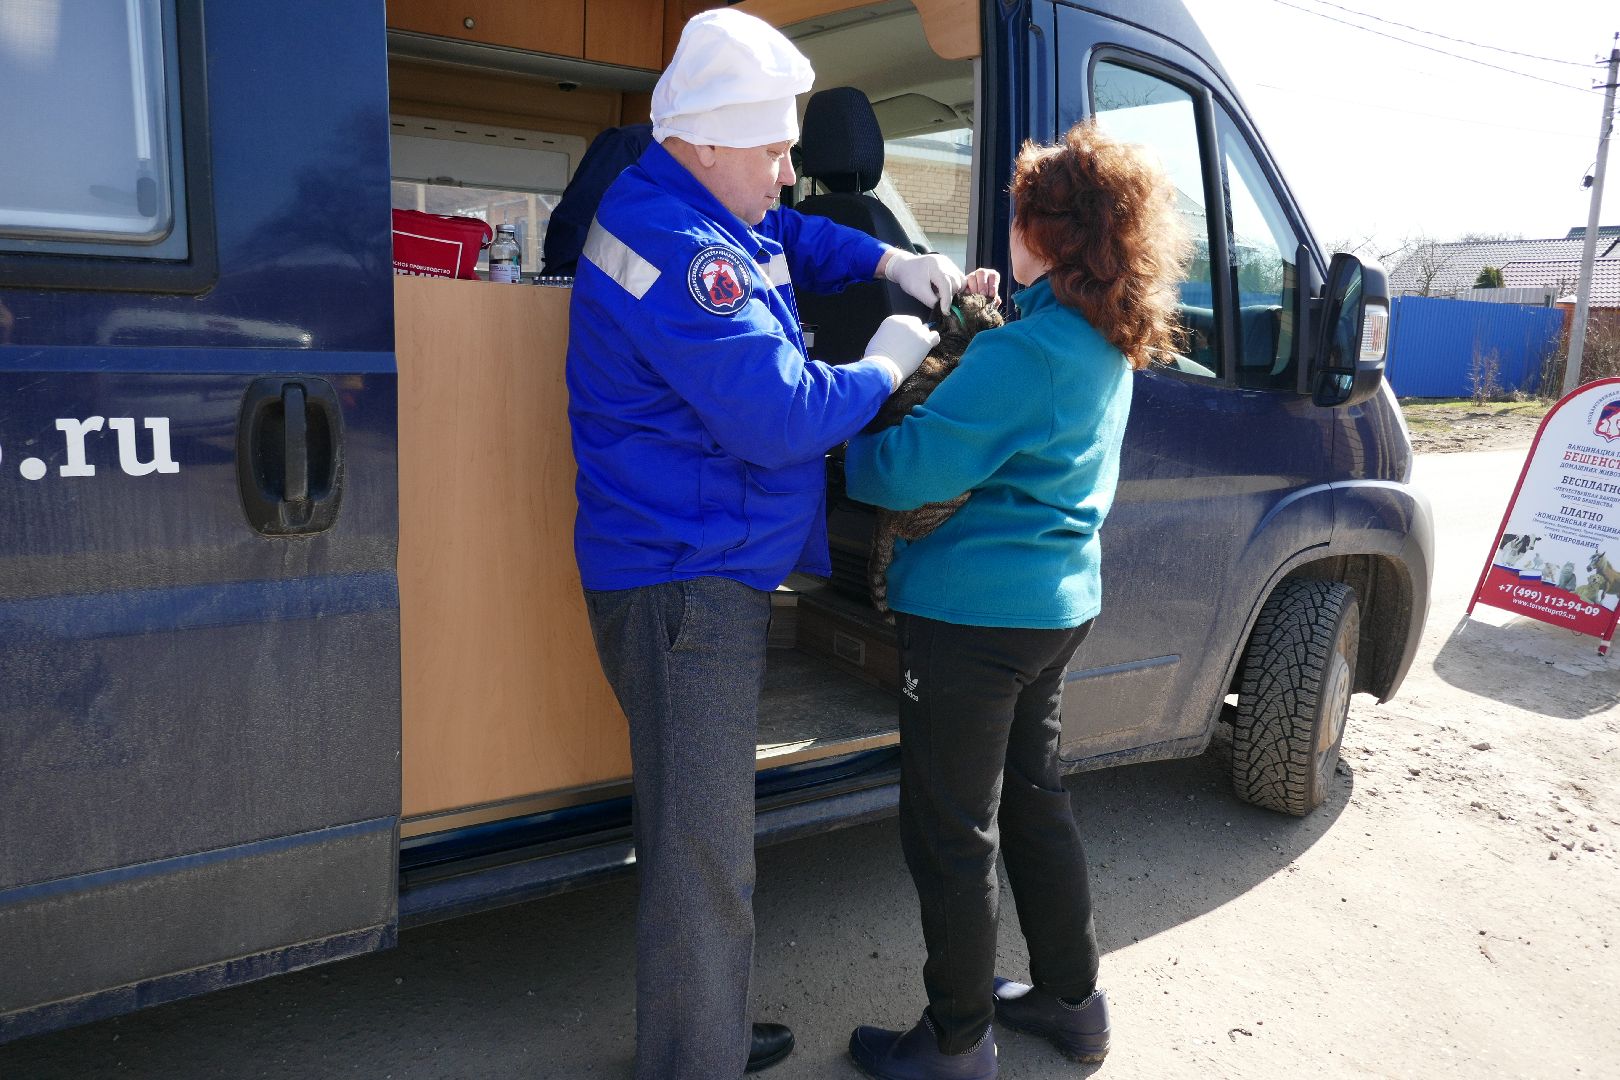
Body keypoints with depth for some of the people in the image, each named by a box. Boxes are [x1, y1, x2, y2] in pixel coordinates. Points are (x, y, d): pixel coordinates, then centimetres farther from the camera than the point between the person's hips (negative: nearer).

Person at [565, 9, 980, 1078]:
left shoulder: (706, 217, 13)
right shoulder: (678, 247, -21)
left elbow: (796, 236, 32)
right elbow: (782, 415, -25)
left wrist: (889, 262, 14)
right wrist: (883, 367, -7)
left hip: (698, 571, 12)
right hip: (685, 580, -12)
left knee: (693, 835, 21)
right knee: (705, 858, -3)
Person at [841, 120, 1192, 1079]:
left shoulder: (1024, 352, -22)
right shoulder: (1110, 349, 7)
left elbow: (911, 470, -25)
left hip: (974, 612, -9)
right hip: (1058, 603, 9)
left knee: (952, 834, 6)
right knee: (1034, 799, 23)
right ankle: (1071, 1000, 37)